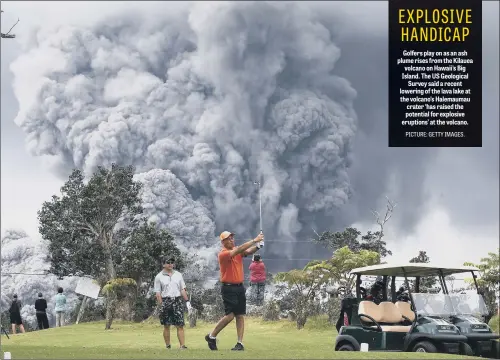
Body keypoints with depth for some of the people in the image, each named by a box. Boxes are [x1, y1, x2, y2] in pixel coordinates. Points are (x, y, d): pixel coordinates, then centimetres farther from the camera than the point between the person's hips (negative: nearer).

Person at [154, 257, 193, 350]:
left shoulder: (178, 275, 13)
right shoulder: (159, 277, 3)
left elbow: (183, 290, 13)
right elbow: (158, 293, -1)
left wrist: (187, 302, 5)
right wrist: (161, 305, -11)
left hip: (177, 300, 2)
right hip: (165, 301, -2)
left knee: (180, 325, -5)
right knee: (166, 326, 2)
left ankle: (182, 345, -8)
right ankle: (168, 345, 8)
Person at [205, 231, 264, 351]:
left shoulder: (237, 250, 10)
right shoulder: (223, 254, -12)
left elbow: (248, 251, -7)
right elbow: (239, 250, -25)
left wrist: (258, 246, -27)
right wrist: (254, 240, -28)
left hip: (240, 287, 7)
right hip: (228, 288, -7)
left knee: (240, 316, 3)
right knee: (230, 315, -11)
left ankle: (240, 343, 3)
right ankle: (211, 337, 6)